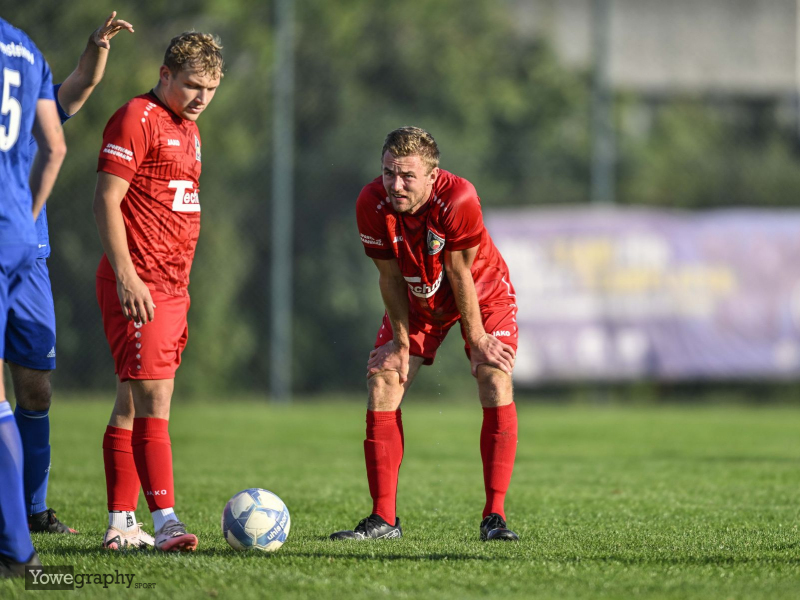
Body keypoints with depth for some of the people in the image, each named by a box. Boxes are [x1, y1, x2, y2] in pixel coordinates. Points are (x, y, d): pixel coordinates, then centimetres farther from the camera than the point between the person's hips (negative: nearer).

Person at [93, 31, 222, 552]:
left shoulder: (188, 128, 19)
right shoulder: (136, 120, -9)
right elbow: (106, 201, -14)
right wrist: (126, 276, -22)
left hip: (170, 287, 9)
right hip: (137, 287, -9)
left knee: (133, 405, 9)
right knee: (153, 401, -14)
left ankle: (121, 524, 11)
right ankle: (165, 522, -19)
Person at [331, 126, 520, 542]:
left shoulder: (458, 198, -37)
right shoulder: (371, 204, -28)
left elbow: (460, 274, -26)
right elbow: (390, 277, -14)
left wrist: (477, 339, -16)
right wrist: (401, 342, -12)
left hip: (482, 291, -3)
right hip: (415, 300, 3)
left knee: (496, 384, -19)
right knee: (381, 382, -10)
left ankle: (494, 516, -13)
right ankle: (383, 519, -5)